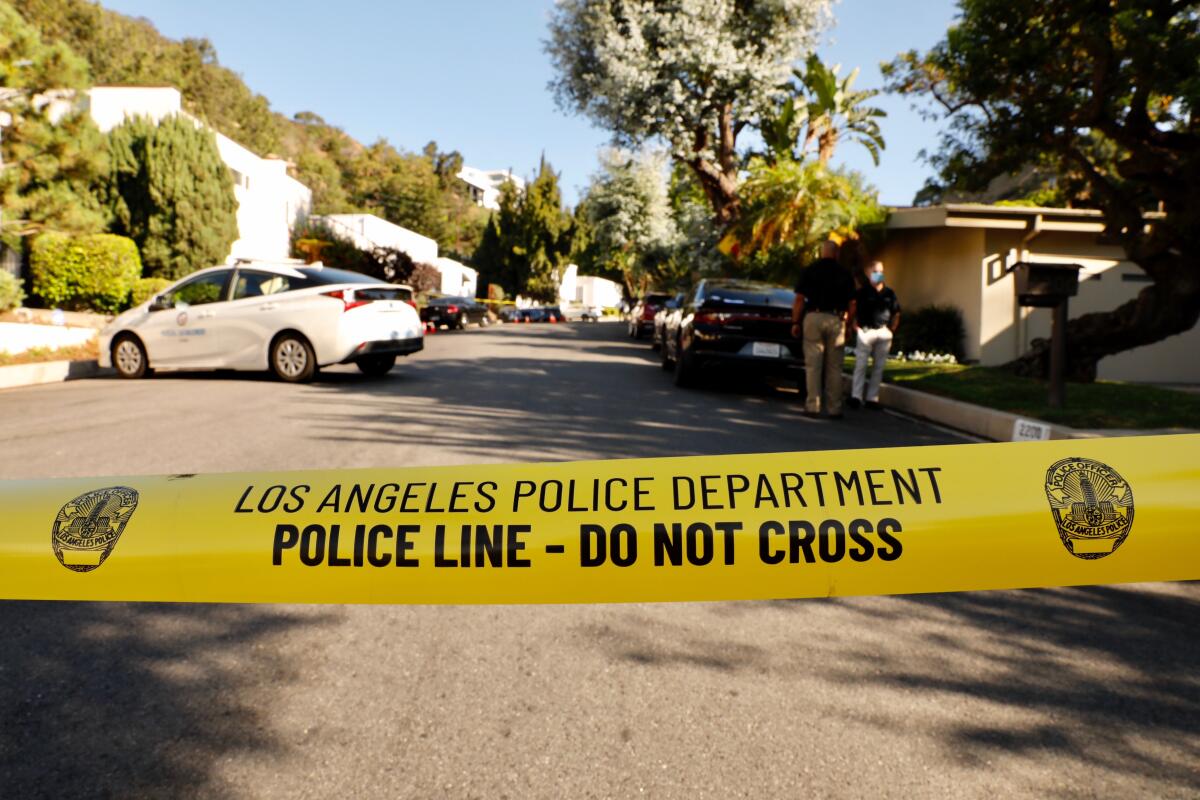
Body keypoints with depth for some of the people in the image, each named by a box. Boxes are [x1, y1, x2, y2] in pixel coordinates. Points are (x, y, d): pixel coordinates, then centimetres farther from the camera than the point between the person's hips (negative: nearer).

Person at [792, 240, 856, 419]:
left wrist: (795, 322, 1)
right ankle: (834, 409, 8)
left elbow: (799, 299, -3)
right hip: (836, 320, 1)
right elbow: (851, 304, 6)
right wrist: (848, 325, 14)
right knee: (834, 367, 6)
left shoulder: (810, 270, 3)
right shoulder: (844, 274, 7)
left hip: (813, 317, -1)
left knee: (813, 365, 1)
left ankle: (812, 406, -1)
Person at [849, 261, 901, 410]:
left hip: (883, 333, 4)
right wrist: (856, 327, -6)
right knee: (861, 365, -6)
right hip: (865, 332, -4)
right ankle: (856, 396, -5)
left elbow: (896, 314, 16)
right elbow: (853, 311, 0)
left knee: (878, 367, 5)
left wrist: (891, 330, 8)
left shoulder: (889, 293, 10)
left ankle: (872, 398, 11)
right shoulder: (862, 292, 0)